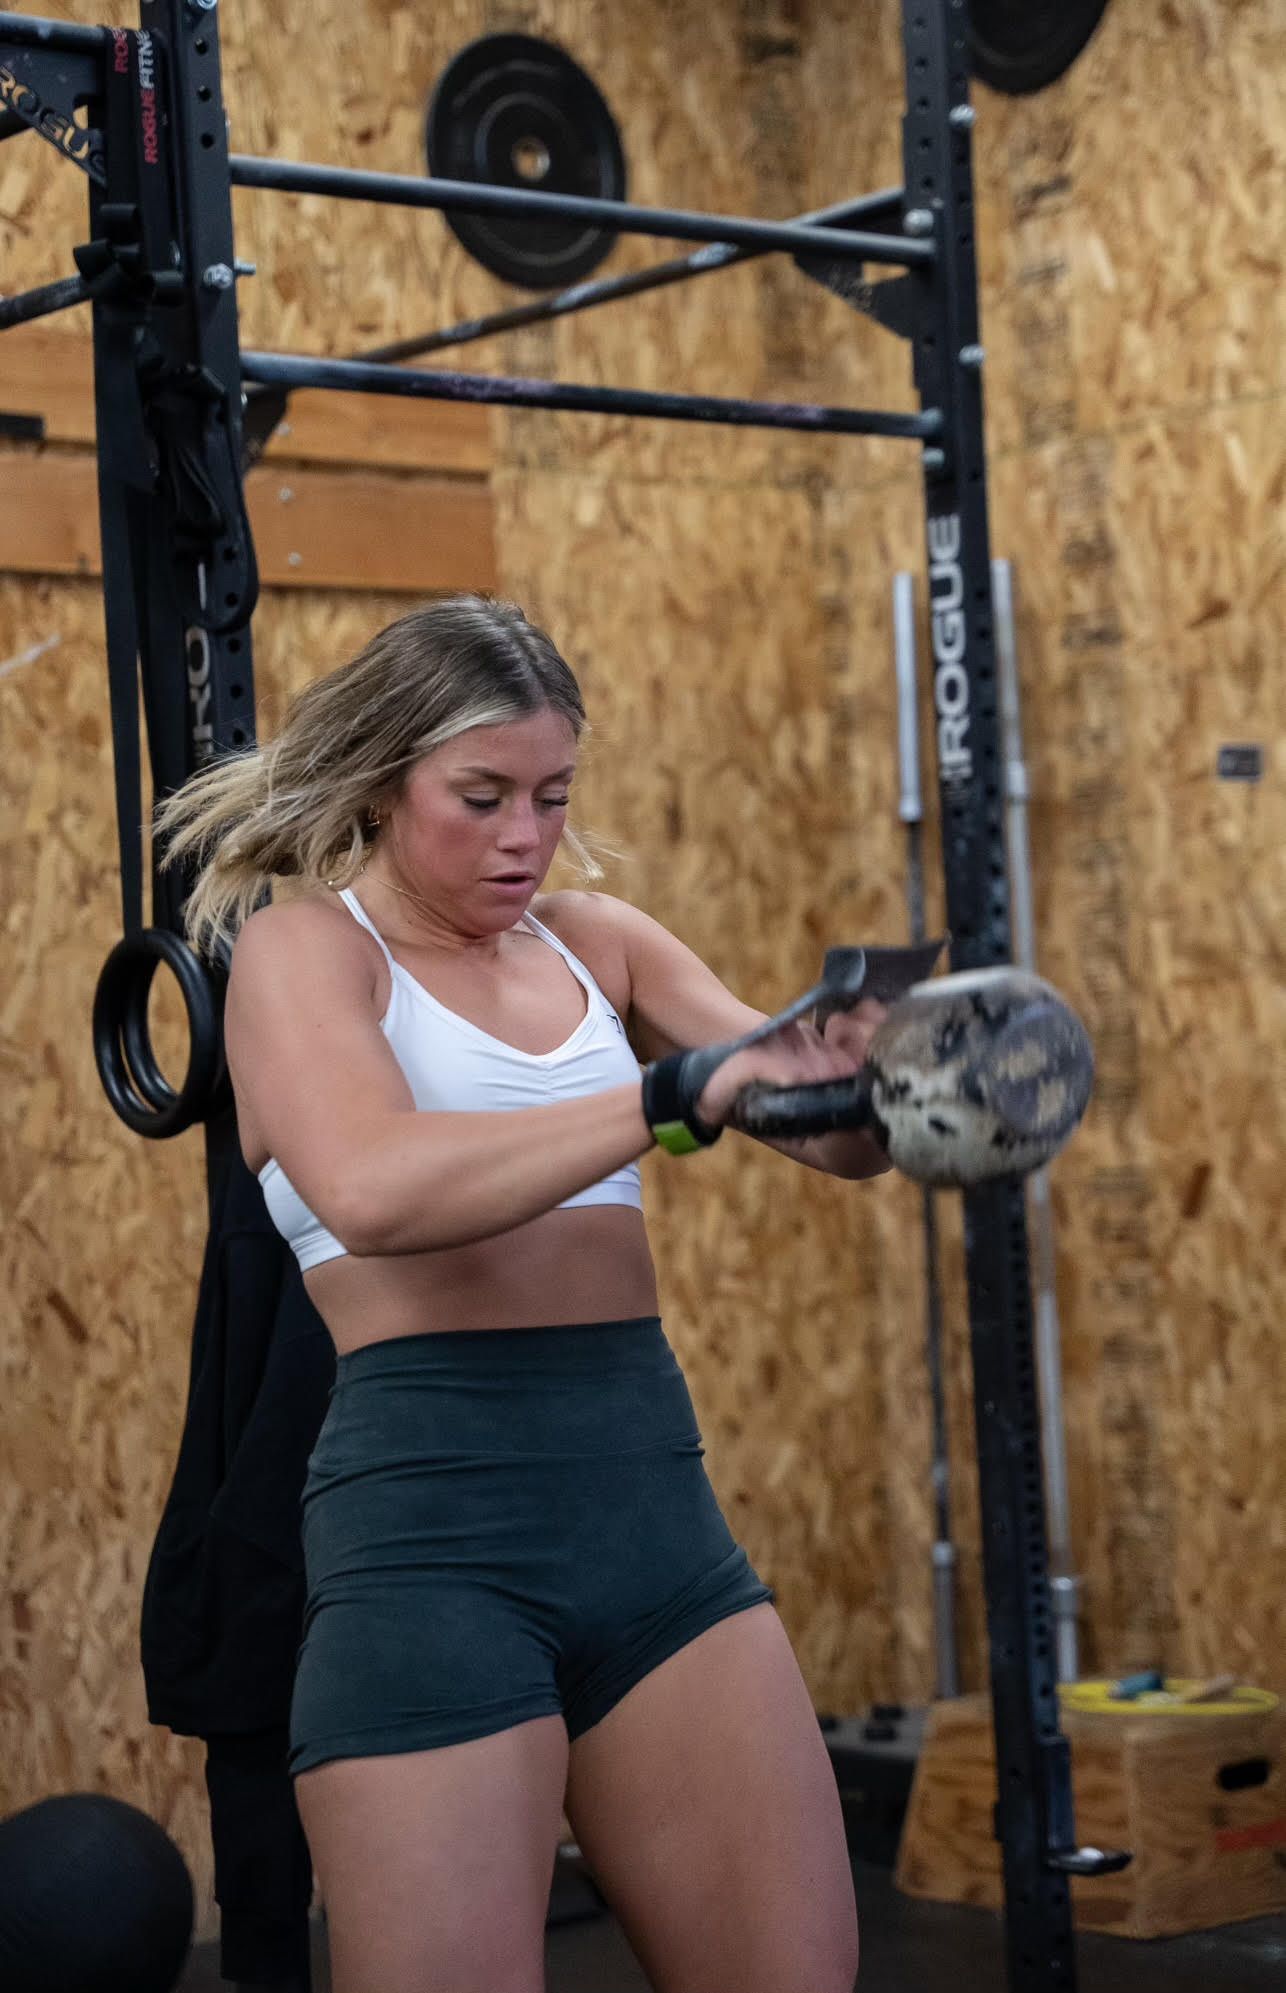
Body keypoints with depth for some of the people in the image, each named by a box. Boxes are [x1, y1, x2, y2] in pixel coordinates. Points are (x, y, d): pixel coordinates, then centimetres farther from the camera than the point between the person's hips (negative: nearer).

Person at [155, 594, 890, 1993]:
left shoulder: (595, 944, 15)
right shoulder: (306, 945, -1)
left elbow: (840, 1138, 4)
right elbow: (371, 1188, -22)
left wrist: (876, 1076, -19)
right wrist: (679, 1098, -27)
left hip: (658, 1511, 5)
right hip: (435, 1521, -5)